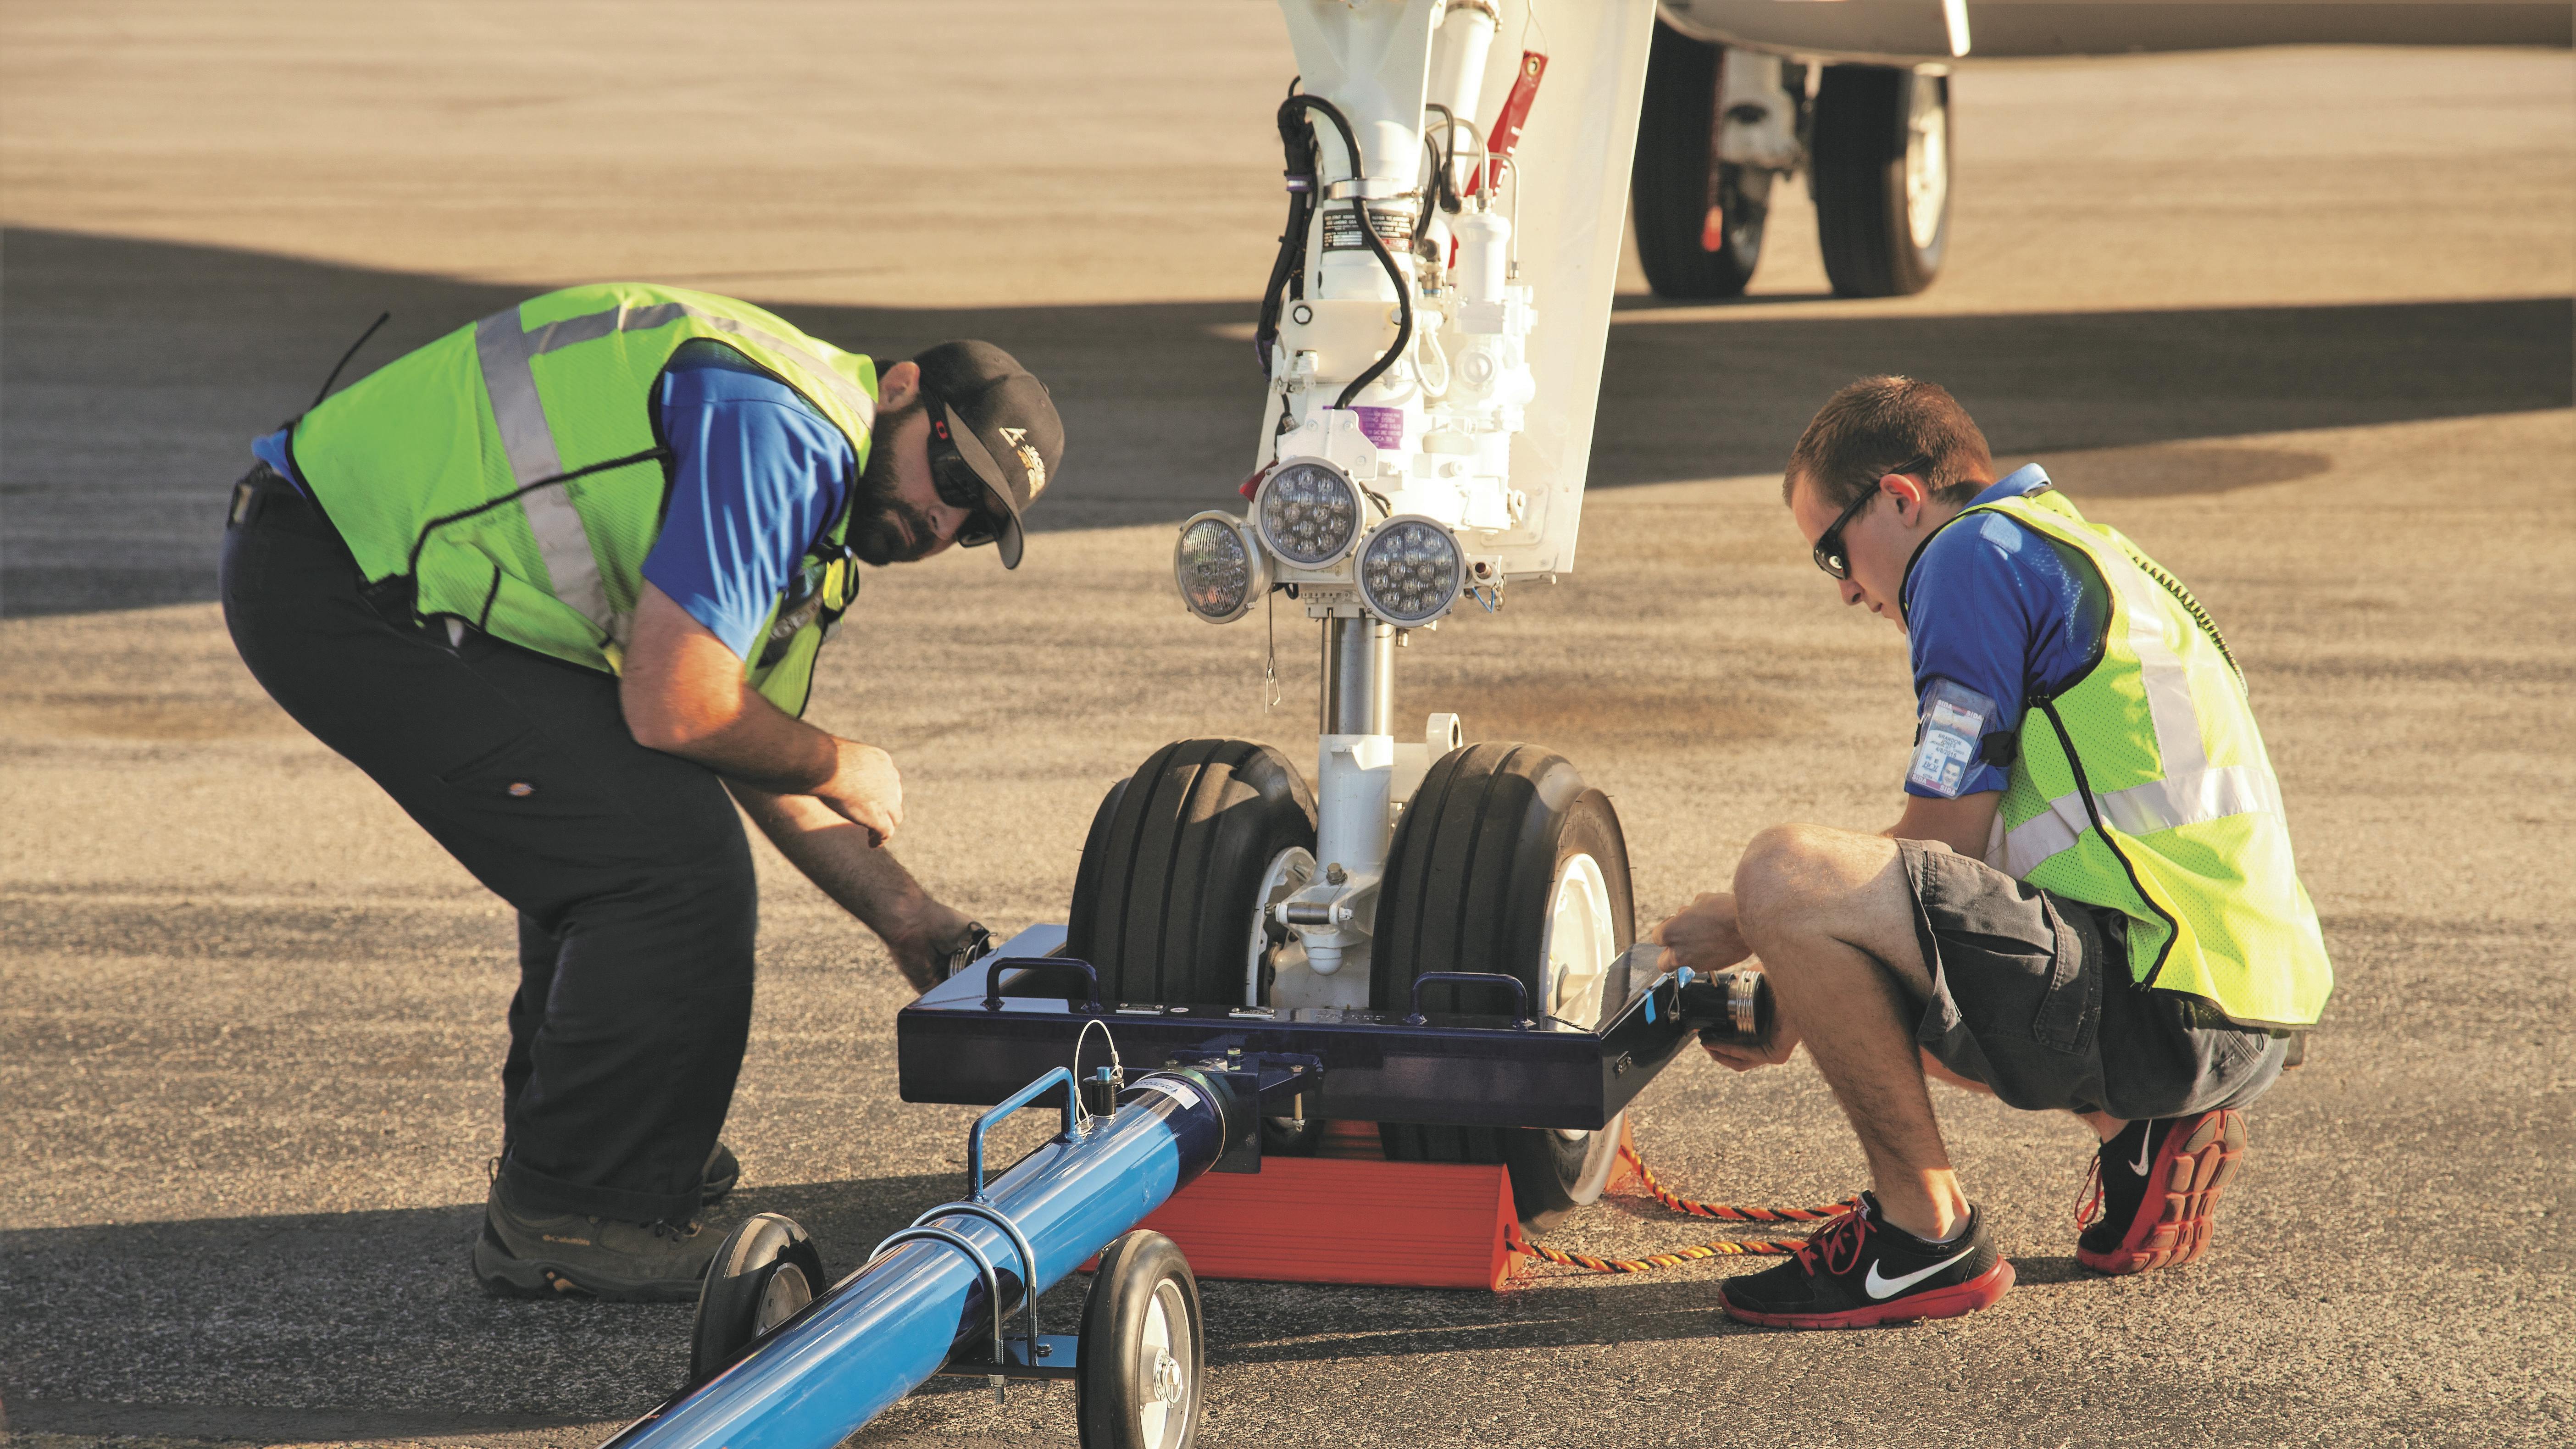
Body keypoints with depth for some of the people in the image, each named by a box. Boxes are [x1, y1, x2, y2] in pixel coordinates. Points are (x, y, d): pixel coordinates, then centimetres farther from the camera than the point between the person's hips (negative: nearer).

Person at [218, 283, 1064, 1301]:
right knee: (671, 855, -10)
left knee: (621, 817, 24)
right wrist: (836, 767, -2)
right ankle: (566, 1217, 0)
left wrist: (913, 921, 17)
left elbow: (753, 752, 23)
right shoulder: (778, 426, -16)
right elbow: (673, 709, -20)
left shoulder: (804, 492, 17)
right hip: (337, 592, -11)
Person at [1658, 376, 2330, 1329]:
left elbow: (1949, 841, -8)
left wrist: (1755, 926, 5)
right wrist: (1801, 1008, 26)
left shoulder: (1978, 553, -4)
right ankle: (2142, 1128, 14)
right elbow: (1962, 870, 29)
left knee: (1785, 875, -20)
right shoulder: (2077, 554, 26)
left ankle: (1925, 1235, -9)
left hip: (2168, 994, -10)